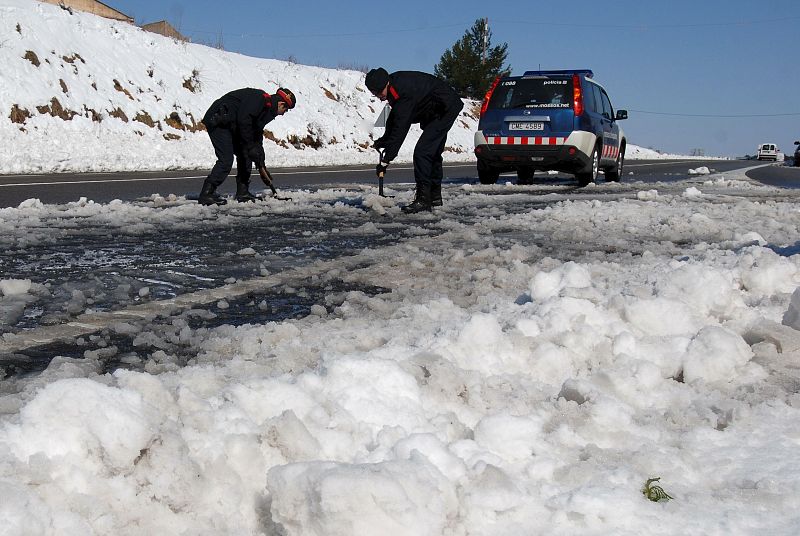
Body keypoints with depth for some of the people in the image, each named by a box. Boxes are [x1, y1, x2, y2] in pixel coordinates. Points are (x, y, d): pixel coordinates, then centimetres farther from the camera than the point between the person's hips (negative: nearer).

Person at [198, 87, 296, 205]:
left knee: (245, 156, 10)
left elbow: (257, 135, 19)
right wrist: (250, 146, -24)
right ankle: (206, 194, -14)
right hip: (218, 123, -11)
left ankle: (242, 192, 16)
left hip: (231, 126, 11)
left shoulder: (266, 108, 14)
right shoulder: (259, 98, -18)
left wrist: (262, 166, 16)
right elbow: (243, 120, -28)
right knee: (226, 160, -16)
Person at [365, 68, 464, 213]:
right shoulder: (394, 83, -3)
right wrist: (384, 139, 5)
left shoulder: (404, 92, -32)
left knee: (422, 152, -17)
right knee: (433, 153, 18)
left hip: (446, 110, -11)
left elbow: (400, 129, -32)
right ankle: (435, 197, 28)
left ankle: (423, 199, -14)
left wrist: (385, 160, -29)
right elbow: (394, 118, 12)